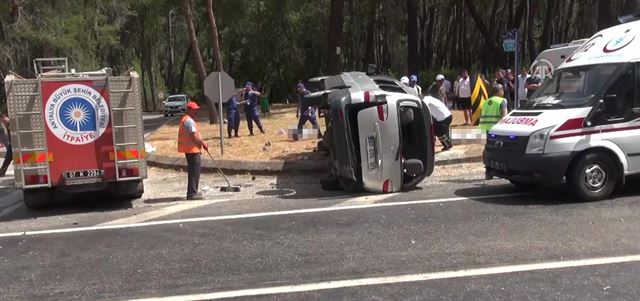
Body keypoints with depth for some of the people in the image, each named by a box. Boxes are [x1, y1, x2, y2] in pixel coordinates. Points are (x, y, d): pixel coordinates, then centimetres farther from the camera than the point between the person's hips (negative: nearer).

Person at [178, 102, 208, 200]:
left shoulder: (185, 119, 18)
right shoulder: (189, 121, -17)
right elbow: (194, 137, -22)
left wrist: (201, 143, 14)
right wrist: (203, 143, -9)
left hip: (190, 149, 11)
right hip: (192, 149, -11)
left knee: (193, 172, 16)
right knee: (194, 172, -7)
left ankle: (192, 192, 23)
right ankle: (192, 193, -5)